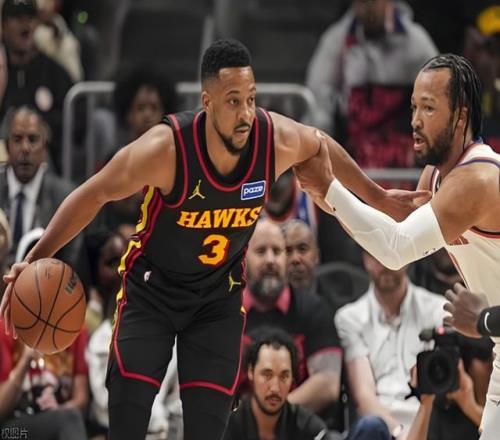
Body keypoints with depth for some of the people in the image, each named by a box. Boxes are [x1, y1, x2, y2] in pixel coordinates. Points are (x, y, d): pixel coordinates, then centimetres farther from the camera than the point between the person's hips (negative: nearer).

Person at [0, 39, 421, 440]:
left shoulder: (278, 139, -22)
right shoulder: (166, 147, -32)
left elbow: (323, 146, 4)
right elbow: (94, 195, -18)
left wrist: (378, 198, 15)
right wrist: (34, 260, -22)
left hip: (219, 296, 3)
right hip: (151, 288, -3)